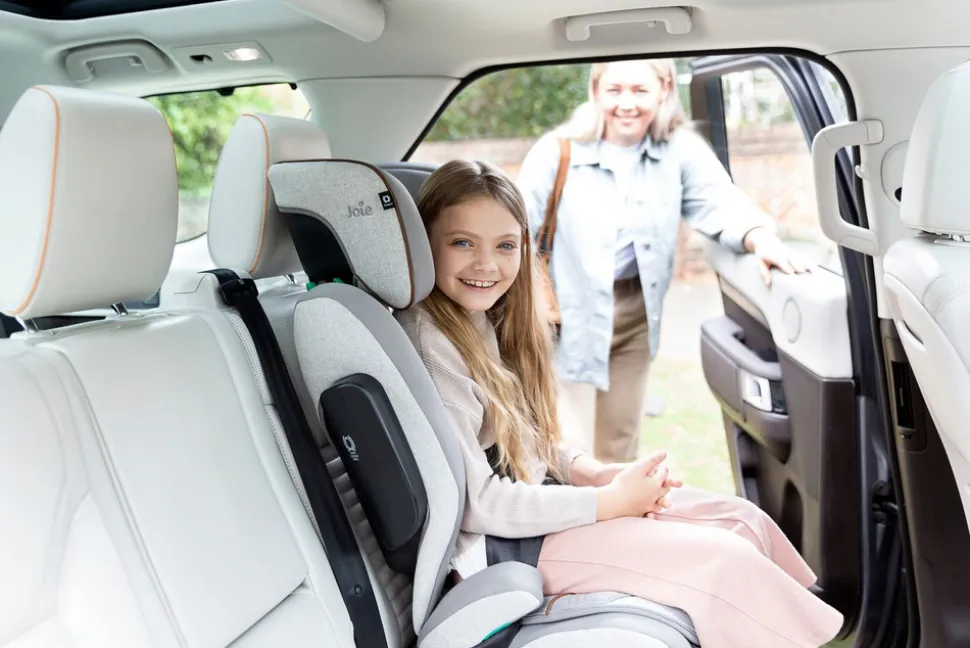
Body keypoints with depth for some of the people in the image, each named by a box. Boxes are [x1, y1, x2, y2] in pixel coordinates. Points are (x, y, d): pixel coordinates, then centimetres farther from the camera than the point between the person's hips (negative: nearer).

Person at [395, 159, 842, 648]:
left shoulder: (483, 321, 7)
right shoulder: (430, 344, -21)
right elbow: (475, 503, -23)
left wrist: (596, 474, -4)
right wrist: (609, 501, -16)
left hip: (533, 503, 9)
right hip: (500, 544, -9)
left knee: (743, 520, 2)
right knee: (725, 561, -15)